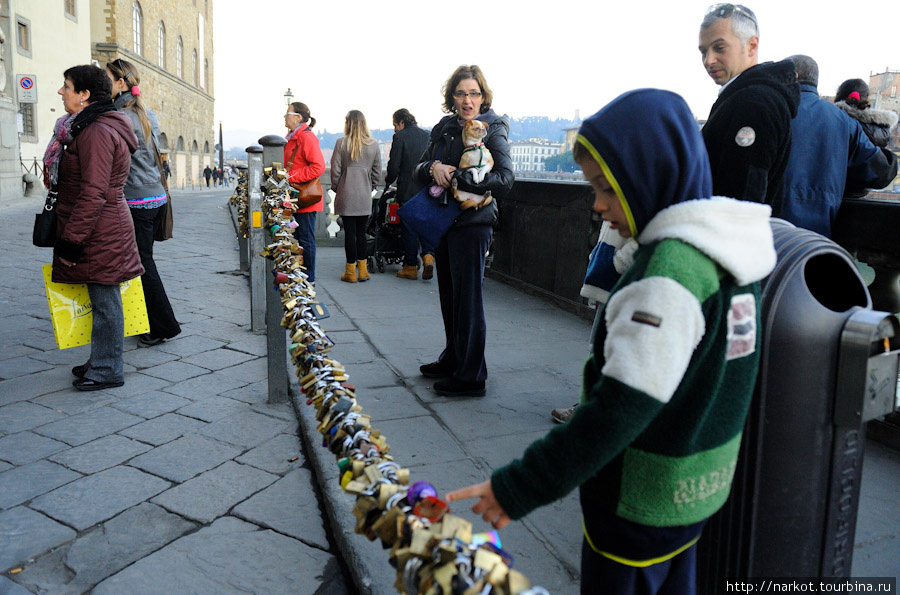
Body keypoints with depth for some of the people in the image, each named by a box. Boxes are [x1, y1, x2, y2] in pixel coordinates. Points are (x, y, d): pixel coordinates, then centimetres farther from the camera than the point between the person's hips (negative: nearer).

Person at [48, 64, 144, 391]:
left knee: (104, 301, -1)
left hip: (100, 233, -10)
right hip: (104, 229, 10)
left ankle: (107, 371, 8)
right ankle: (102, 361, 27)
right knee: (103, 300, 16)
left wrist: (71, 240, -20)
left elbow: (93, 194, -23)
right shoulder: (89, 128, 18)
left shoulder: (97, 132, -18)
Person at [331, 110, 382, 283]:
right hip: (365, 197, 2)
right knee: (361, 232, 10)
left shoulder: (341, 143, -5)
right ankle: (362, 270, 12)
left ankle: (350, 272, 5)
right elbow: (377, 171, 7)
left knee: (349, 232, 1)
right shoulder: (373, 144, 3)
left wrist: (337, 189, 11)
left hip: (346, 195, -2)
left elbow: (335, 170, -3)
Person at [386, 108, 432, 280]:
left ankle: (410, 267, 8)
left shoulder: (400, 137, -7)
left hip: (407, 190, -4)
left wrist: (388, 180, 9)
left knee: (408, 227, 3)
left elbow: (394, 166, -9)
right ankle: (428, 255, -8)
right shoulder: (428, 135, 8)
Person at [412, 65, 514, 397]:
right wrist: (433, 168, -15)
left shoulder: (493, 130, -6)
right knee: (449, 295, 14)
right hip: (442, 220, 6)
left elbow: (504, 180, -19)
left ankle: (471, 377, 6)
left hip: (472, 223, -6)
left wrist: (455, 178, -21)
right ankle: (453, 360, 30)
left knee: (468, 298, -3)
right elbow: (418, 173, 8)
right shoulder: (443, 129, 12)